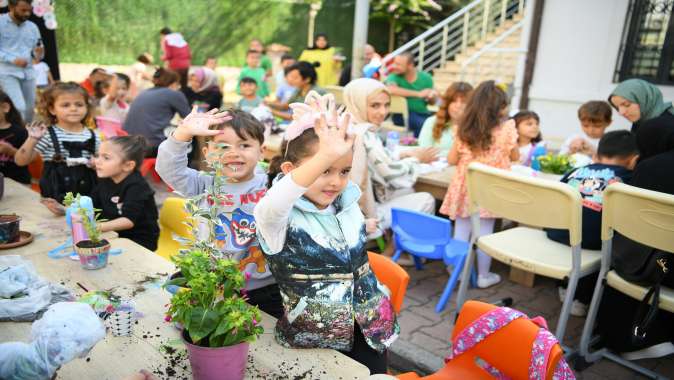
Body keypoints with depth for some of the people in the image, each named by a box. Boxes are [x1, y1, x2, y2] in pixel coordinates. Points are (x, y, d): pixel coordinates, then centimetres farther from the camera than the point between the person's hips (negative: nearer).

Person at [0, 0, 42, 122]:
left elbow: (37, 53, 15)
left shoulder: (32, 27, 13)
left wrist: (39, 53, -9)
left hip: (28, 73, 5)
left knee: (29, 109, 8)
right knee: (19, 107, -18)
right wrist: (13, 60, -21)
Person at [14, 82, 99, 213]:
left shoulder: (92, 136, 3)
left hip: (87, 196, 3)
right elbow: (21, 161, -7)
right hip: (55, 197, -2)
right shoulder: (47, 135, -5)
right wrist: (32, 139, -18)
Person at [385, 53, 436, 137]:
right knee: (423, 123, -30)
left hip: (423, 113, 4)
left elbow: (432, 102, 12)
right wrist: (418, 94, -24)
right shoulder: (394, 76, -6)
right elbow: (391, 90, -30)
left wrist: (432, 96, -13)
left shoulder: (426, 78, 4)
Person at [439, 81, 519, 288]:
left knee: (461, 231, 9)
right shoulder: (506, 128, -7)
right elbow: (515, 157, 7)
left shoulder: (464, 129, -1)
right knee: (484, 233, 6)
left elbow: (451, 159, 6)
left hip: (466, 187, 2)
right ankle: (483, 275, 19)